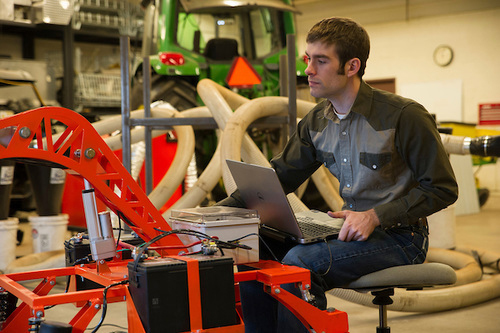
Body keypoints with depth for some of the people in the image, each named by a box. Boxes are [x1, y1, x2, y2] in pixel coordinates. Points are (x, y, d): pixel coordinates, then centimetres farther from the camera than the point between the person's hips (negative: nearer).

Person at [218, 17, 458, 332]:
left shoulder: (405, 116, -14)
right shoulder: (317, 121, 6)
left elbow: (442, 189, -12)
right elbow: (280, 175, 9)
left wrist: (375, 216, -22)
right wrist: (225, 207, -5)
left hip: (399, 236, -6)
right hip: (350, 230, 7)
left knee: (299, 262, -28)